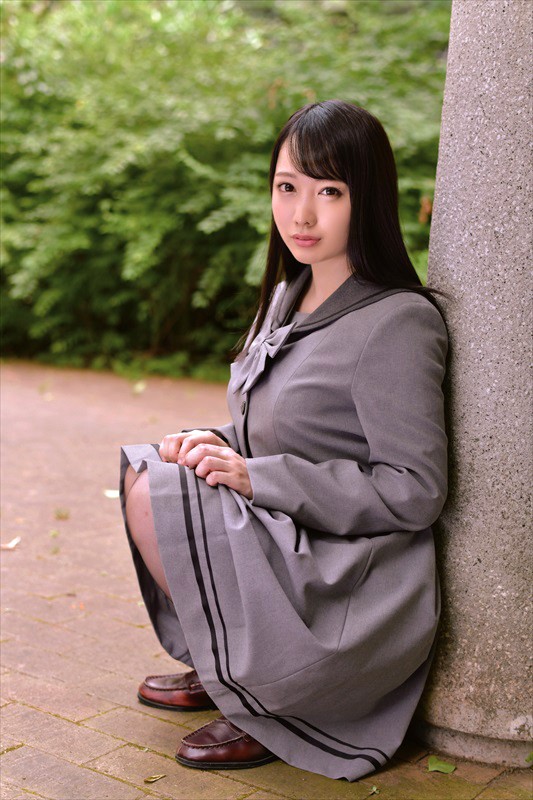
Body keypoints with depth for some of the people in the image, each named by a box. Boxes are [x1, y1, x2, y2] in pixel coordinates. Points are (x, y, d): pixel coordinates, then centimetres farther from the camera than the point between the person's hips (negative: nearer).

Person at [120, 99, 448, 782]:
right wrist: (221, 446, -4)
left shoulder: (397, 323, -18)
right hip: (288, 551, 9)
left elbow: (415, 492, -20)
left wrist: (255, 476, -21)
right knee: (144, 467, 6)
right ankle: (220, 669, 13)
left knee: (154, 497, -18)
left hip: (357, 592, -9)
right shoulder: (287, 297, 9)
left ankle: (269, 703, -2)